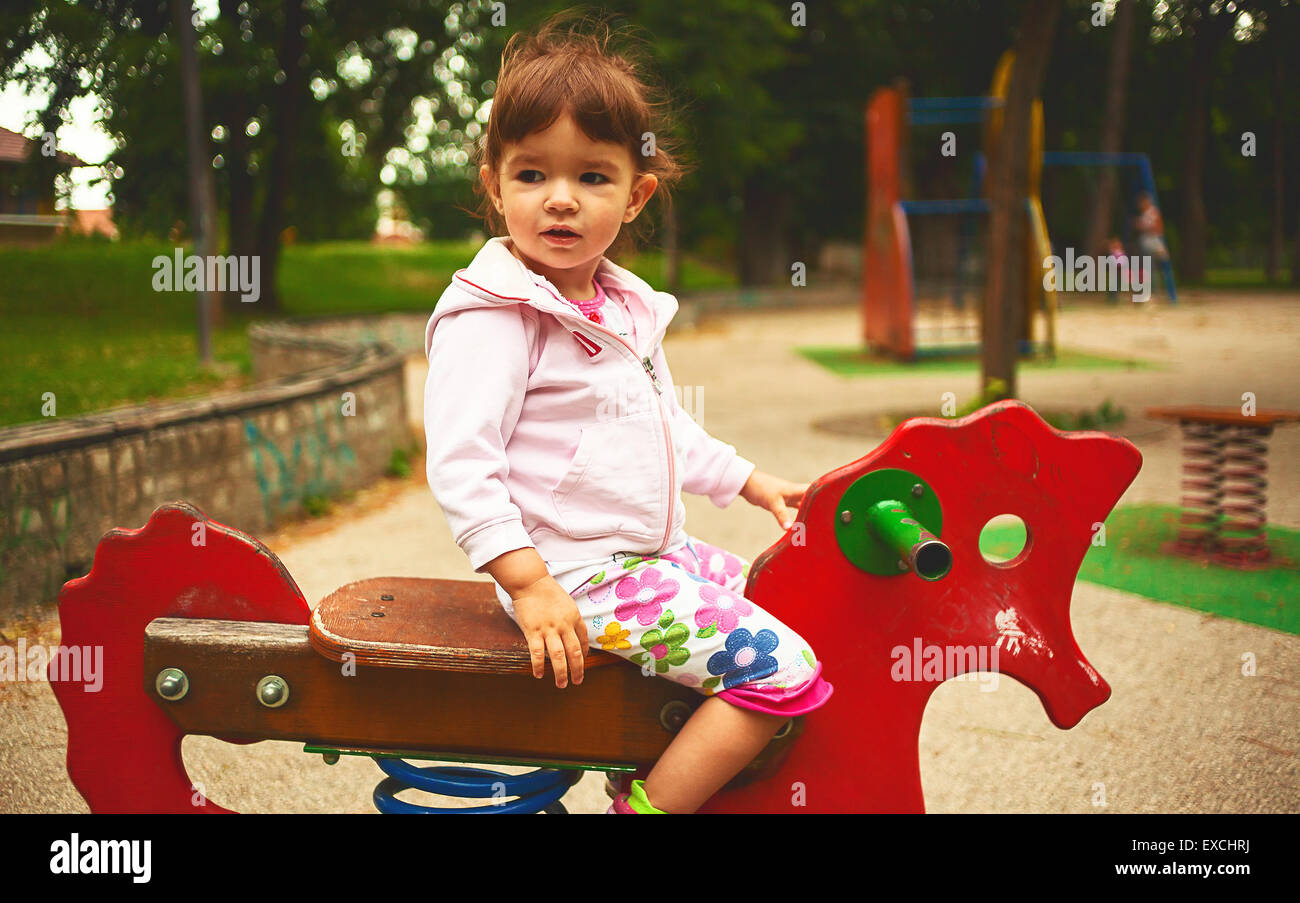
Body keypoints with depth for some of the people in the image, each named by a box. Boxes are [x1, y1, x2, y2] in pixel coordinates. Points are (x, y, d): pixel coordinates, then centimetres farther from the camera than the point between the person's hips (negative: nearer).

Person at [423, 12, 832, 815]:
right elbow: (460, 463, -23)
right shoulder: (489, 319, -16)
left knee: (778, 600, 22)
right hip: (578, 578, -9)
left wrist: (750, 482, 24)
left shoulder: (627, 308, 12)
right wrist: (527, 583, -27)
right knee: (780, 670, -16)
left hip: (652, 551, 9)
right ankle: (650, 804, -6)